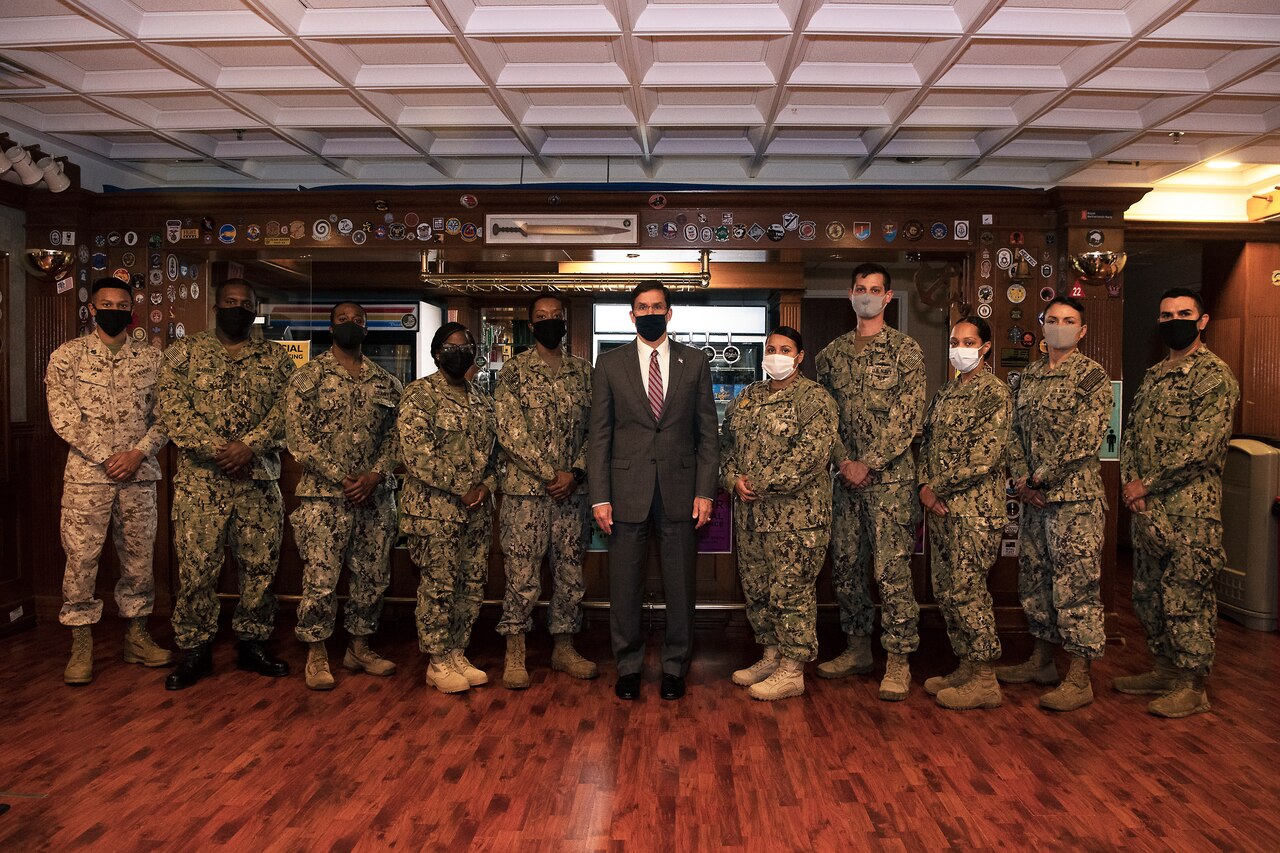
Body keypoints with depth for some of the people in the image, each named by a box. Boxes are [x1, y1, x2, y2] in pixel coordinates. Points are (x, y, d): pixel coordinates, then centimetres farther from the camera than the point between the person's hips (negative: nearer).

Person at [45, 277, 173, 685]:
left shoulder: (151, 358, 7)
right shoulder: (66, 356, 2)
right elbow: (62, 416, -5)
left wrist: (138, 453, -10)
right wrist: (105, 458, -12)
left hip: (139, 474, 2)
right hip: (86, 473, -2)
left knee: (138, 557, 8)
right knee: (80, 559, 1)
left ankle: (136, 636, 21)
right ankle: (81, 645, 12)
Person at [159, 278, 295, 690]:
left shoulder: (275, 356, 11)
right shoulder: (184, 351, 7)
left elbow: (285, 409, -1)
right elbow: (173, 410, -4)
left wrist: (249, 446, -15)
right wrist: (215, 450, -15)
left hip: (261, 480, 2)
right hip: (201, 480, -2)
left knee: (261, 565, 7)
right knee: (196, 568, 1)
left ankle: (252, 644, 21)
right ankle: (195, 650, 16)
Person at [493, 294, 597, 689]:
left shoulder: (583, 371, 9)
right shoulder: (514, 370, -1)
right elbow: (510, 431, -10)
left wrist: (576, 472, -9)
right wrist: (549, 474, -14)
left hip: (572, 490, 4)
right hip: (525, 490, -4)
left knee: (571, 573, 11)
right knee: (522, 576, 1)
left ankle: (564, 647, 25)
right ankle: (514, 656, 13)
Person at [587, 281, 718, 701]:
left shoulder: (695, 361, 7)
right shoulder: (610, 363, 5)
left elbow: (707, 431, 6)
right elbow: (599, 434, 3)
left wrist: (705, 491, -2)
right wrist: (599, 496, -4)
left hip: (680, 488, 1)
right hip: (627, 489, 0)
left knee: (680, 584, 7)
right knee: (625, 584, 7)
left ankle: (675, 666, 23)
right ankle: (628, 665, 23)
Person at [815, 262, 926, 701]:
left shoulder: (905, 350, -1)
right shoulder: (832, 353, 12)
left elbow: (907, 418, -9)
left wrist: (868, 464, -14)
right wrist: (842, 461, -4)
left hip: (890, 477, -5)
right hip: (846, 475, 5)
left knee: (892, 569, -5)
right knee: (845, 566, 10)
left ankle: (898, 661, 5)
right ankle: (858, 648, 25)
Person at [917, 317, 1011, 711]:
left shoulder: (994, 393, -8)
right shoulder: (944, 394, 16)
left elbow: (984, 457, -17)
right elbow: (927, 444, 15)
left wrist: (937, 487, -13)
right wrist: (924, 487, -2)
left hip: (975, 509, -8)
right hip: (940, 508, 8)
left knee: (966, 592, -6)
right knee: (946, 592, 11)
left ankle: (985, 681, 6)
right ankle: (966, 667, 23)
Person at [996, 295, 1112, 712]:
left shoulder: (1092, 375, -6)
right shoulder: (1029, 376, 14)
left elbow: (1084, 439, -15)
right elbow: (1016, 431, 11)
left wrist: (1040, 478, -13)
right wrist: (1022, 479, -3)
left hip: (1076, 495, -7)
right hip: (1034, 497, 7)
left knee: (1076, 583, -4)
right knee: (1034, 579, 14)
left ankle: (1079, 679, 4)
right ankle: (1042, 660, 28)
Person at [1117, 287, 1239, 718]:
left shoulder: (1215, 375, -9)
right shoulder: (1153, 376, 15)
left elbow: (1201, 446, -18)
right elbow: (1131, 433, 14)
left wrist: (1147, 485, -15)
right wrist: (1130, 483, -2)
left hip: (1190, 508, -8)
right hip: (1147, 507, 8)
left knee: (1186, 596, -1)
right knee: (1148, 593, 15)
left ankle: (1192, 686, 11)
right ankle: (1165, 670, 29)